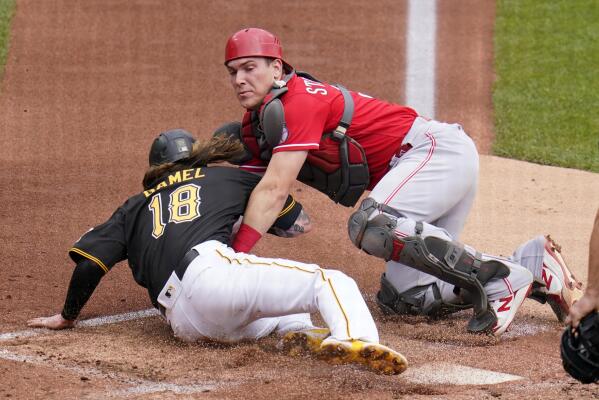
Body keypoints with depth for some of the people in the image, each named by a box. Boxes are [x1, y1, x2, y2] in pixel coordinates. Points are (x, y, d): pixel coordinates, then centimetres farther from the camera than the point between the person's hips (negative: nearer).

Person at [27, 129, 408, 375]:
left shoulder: (136, 206, 33)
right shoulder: (226, 177, 28)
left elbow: (89, 264, 19)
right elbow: (298, 220, 34)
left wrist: (67, 317, 32)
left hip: (182, 322, 4)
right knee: (332, 282, -11)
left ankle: (298, 331, -11)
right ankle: (354, 339, -47)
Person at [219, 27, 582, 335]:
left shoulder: (297, 102, -18)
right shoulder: (255, 126, 11)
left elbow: (274, 191, -25)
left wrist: (235, 256, -29)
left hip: (440, 146, -10)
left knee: (371, 225, -34)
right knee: (403, 297, 3)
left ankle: (499, 279, -27)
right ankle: (533, 263, 13)